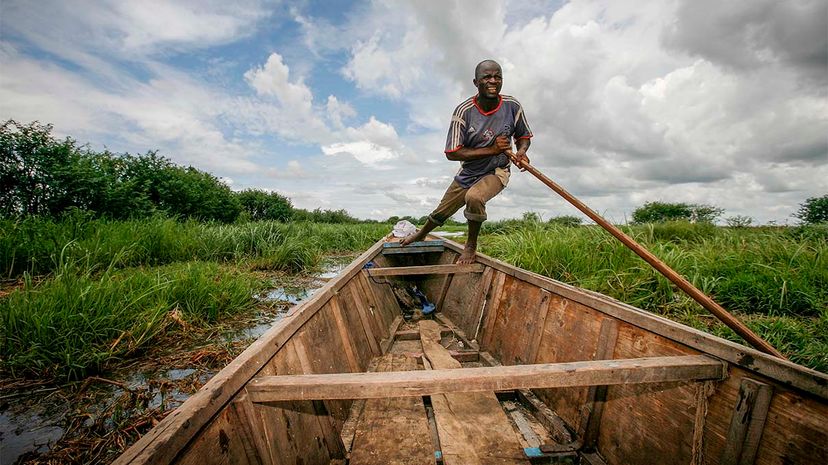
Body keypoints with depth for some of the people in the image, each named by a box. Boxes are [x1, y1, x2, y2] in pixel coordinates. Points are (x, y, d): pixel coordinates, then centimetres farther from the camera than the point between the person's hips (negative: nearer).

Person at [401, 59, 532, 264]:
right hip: (468, 172, 1)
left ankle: (471, 245, -7)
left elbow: (523, 137, 6)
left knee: (474, 197, -35)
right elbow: (452, 153, -23)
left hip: (496, 172, -1)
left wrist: (521, 152, -19)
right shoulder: (464, 111, -20)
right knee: (442, 212, 16)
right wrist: (491, 149, -29)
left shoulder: (512, 106, -12)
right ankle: (421, 234, 51)